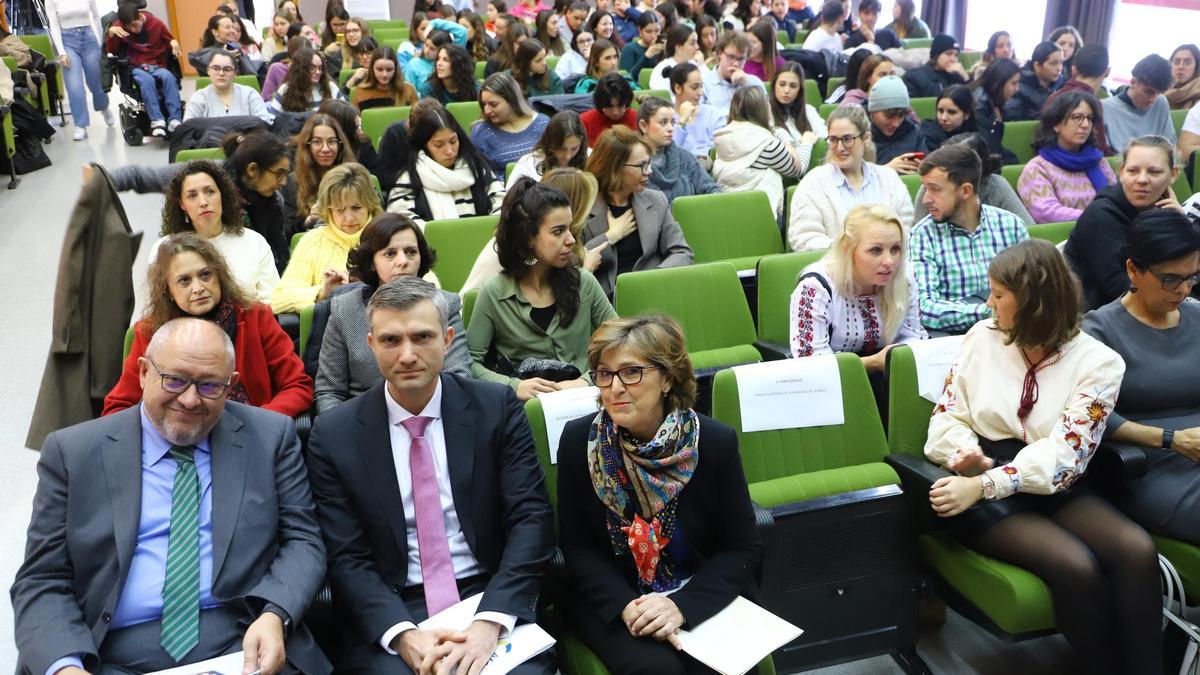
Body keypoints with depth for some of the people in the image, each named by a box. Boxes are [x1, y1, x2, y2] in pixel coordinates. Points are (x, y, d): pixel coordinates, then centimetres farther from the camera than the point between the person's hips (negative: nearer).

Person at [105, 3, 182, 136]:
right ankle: (157, 121, -42)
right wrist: (111, 33, -16)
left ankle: (175, 120, -41)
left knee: (169, 77, -35)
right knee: (147, 80, -37)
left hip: (158, 66, 1)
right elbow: (111, 51, 1)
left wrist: (174, 42, -8)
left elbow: (170, 40, 16)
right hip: (137, 68, -1)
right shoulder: (120, 26, 1)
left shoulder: (156, 23, 1)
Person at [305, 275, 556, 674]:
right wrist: (401, 633, -18)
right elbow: (346, 558, -1)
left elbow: (532, 520, -4)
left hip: (492, 601, 0)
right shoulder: (334, 433, 1)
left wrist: (489, 621, -18)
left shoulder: (497, 408, 0)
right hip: (389, 614, 0)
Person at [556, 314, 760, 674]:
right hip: (611, 599, 0)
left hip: (701, 597, 1)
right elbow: (576, 545, -2)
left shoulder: (716, 441, -10)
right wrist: (626, 604, -19)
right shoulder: (578, 439, -8)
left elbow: (742, 548, -5)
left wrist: (683, 604, -20)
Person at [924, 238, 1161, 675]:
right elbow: (946, 417, 5)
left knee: (1137, 550, -27)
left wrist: (984, 485, -27)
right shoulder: (982, 337, 5)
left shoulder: (1098, 362, -3)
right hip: (983, 484, -1)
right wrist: (967, 453, -18)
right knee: (1077, 566, -27)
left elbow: (1063, 456, -13)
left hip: (1053, 488, 1)